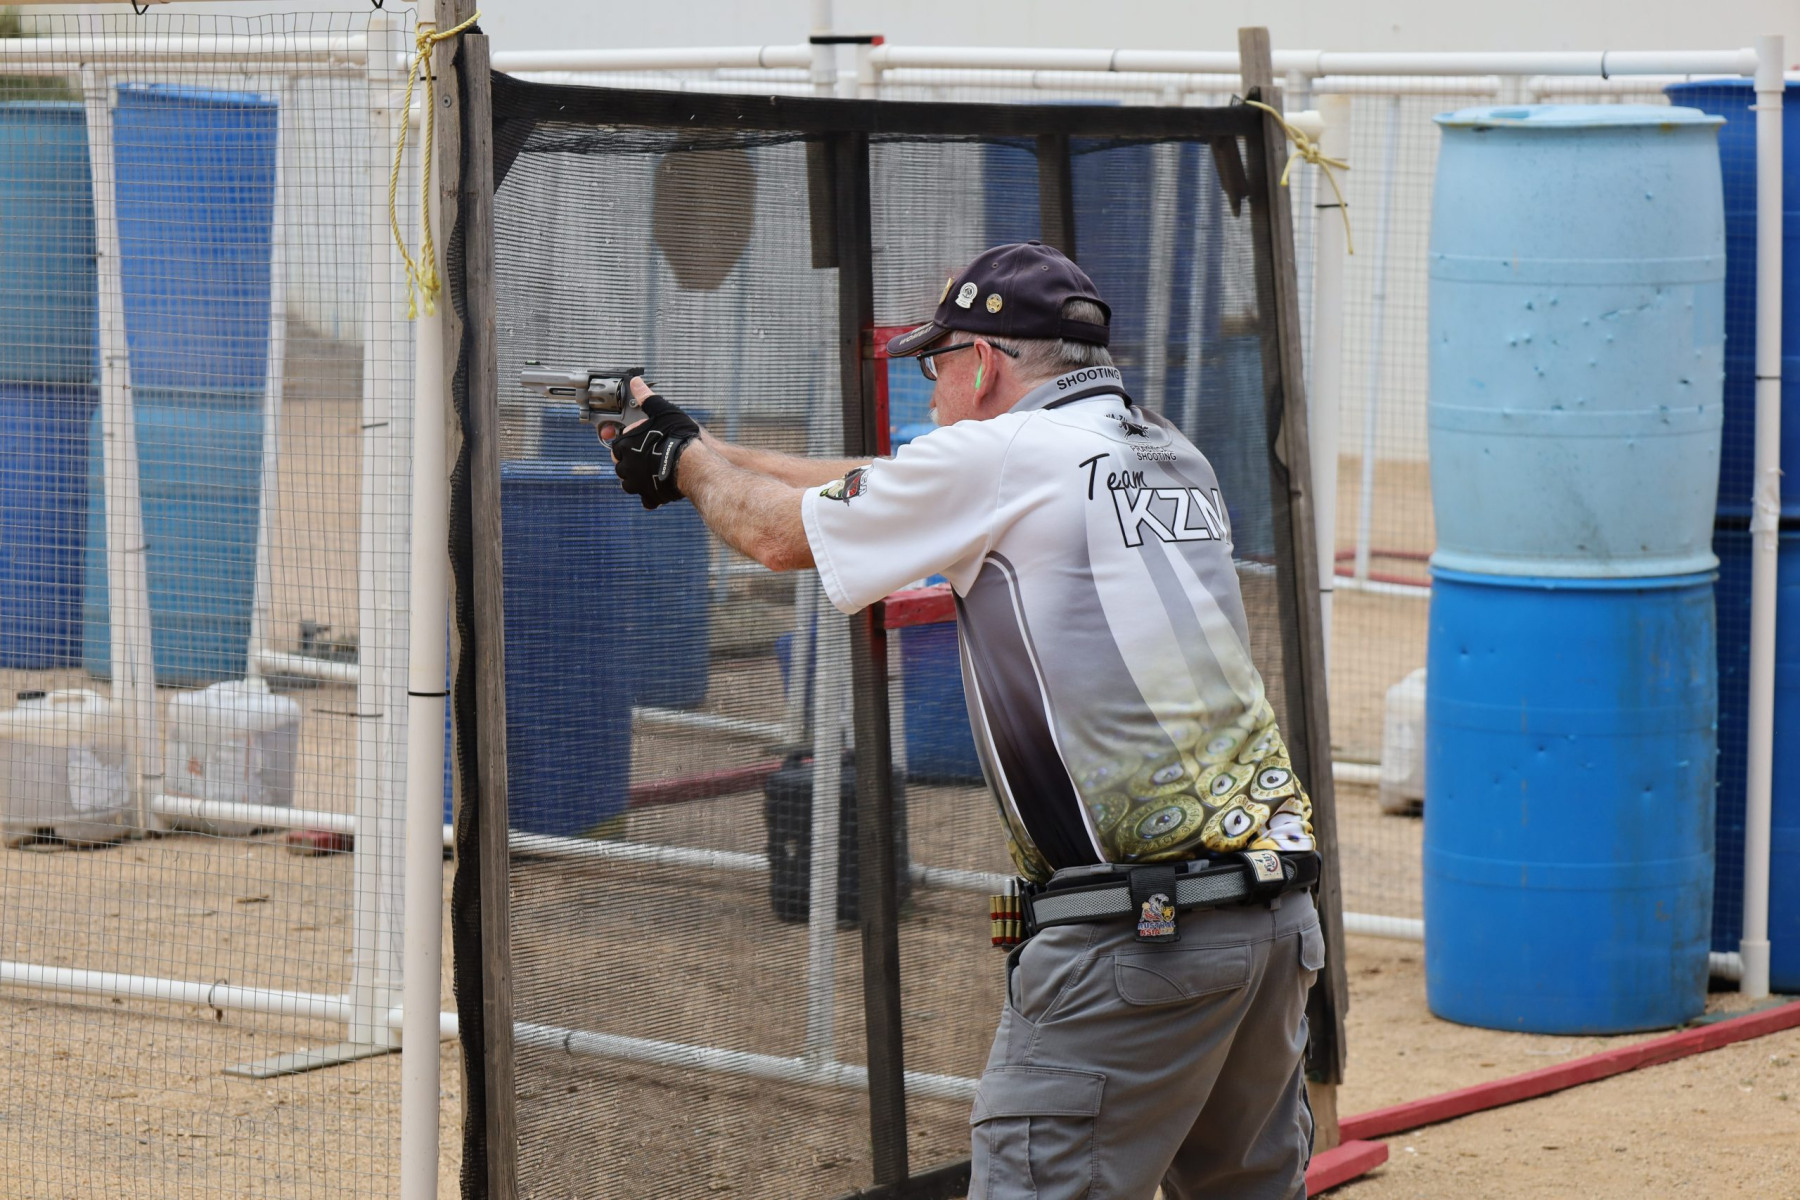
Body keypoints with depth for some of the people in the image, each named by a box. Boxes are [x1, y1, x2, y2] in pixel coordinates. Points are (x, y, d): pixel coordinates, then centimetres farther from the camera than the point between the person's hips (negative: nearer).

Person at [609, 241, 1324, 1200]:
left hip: (1139, 932, -8)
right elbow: (884, 491, 27)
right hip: (1276, 904, 8)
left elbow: (783, 536, 9)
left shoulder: (1000, 459, -6)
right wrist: (711, 455, 32)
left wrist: (686, 457, 28)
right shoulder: (1176, 462, 17)